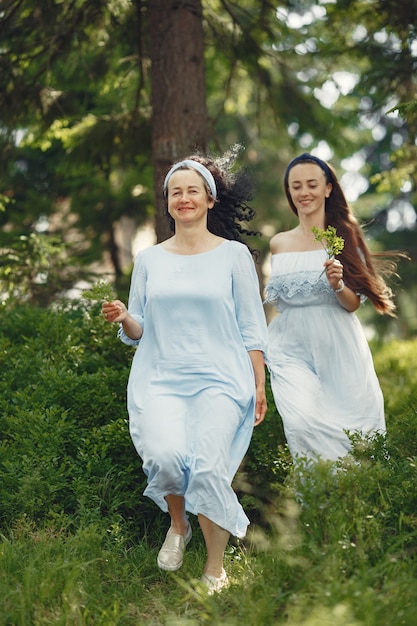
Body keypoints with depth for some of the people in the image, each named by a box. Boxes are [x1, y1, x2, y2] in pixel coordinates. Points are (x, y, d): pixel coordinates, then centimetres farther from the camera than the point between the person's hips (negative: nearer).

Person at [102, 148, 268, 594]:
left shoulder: (234, 254, 7)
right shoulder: (149, 259, 14)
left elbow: (251, 327, 7)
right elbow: (139, 332, 16)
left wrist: (260, 387, 2)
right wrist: (124, 318, -6)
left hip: (220, 378, -2)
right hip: (160, 378, 2)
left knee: (207, 467, -22)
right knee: (164, 456, -25)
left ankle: (215, 567, -2)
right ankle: (178, 526, 7)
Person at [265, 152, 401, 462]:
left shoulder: (344, 237, 3)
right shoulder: (279, 244, 11)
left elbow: (353, 304, -1)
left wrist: (337, 284, -20)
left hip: (337, 347, -1)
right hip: (292, 347, 2)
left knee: (346, 428, -4)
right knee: (302, 423, -20)